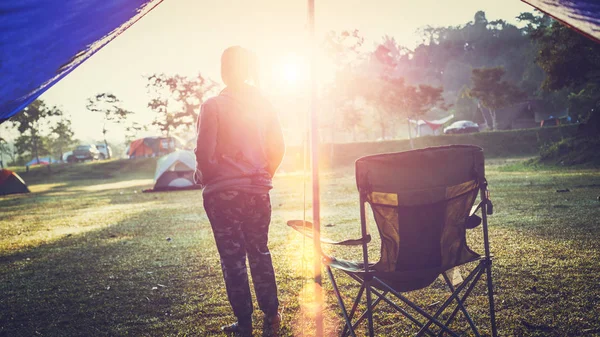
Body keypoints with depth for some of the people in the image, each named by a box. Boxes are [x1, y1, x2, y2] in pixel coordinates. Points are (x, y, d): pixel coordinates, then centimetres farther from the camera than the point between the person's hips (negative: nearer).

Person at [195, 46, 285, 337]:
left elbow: (204, 153, -14)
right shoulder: (263, 104, 2)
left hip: (222, 192, -4)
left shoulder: (213, 106, -10)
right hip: (258, 191, 4)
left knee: (232, 258, 5)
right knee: (260, 253, 16)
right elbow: (278, 148, 3)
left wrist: (204, 176, 5)